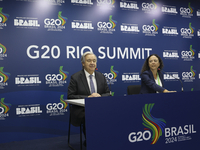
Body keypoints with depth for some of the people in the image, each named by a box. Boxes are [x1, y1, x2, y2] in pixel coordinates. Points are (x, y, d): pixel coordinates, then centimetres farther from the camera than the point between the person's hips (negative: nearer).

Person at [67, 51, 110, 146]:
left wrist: (100, 96, -11)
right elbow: (70, 96, -7)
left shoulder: (101, 76, 14)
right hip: (82, 109, -3)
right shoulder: (75, 77, 0)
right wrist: (88, 97, -17)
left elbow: (108, 94, 12)